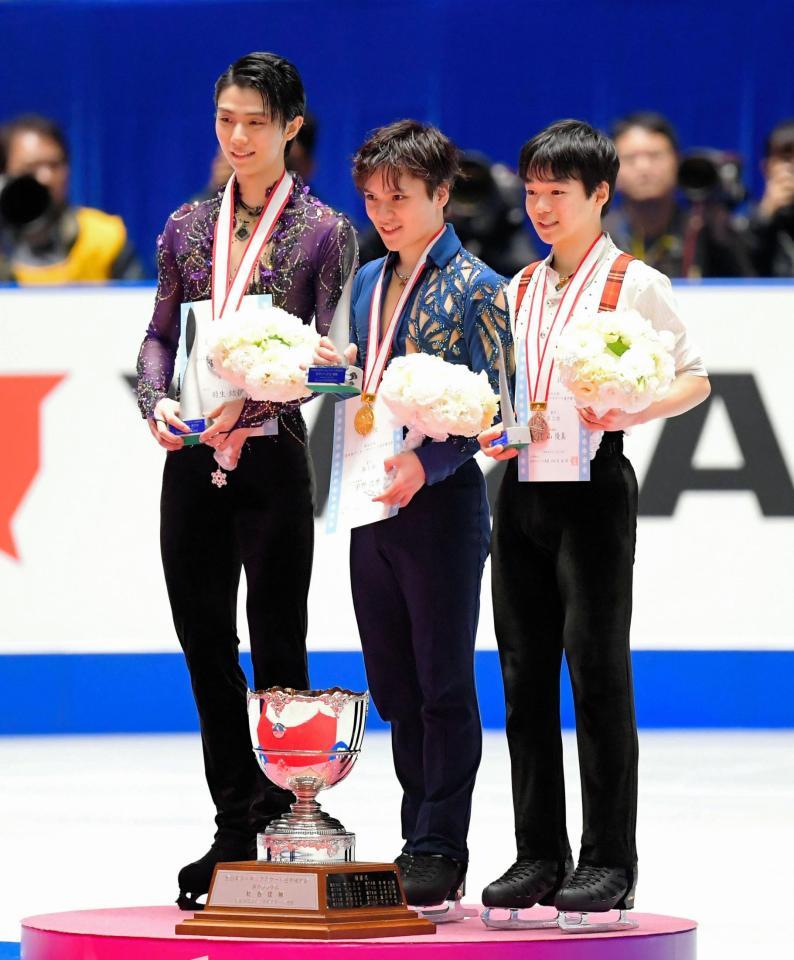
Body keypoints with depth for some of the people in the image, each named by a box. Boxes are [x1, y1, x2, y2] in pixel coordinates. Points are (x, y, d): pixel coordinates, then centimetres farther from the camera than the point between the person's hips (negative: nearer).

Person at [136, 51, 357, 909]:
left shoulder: (323, 233, -1)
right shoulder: (187, 228, 12)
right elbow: (161, 332, 12)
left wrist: (248, 402, -21)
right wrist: (157, 401, -8)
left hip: (271, 454, -5)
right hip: (193, 459, 5)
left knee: (277, 651, -2)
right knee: (206, 646, 7)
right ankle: (234, 833, 16)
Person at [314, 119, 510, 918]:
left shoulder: (474, 288, -7)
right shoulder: (367, 284, 14)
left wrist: (424, 466, -25)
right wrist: (334, 367, 0)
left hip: (441, 501, -7)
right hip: (371, 501, 7)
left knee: (444, 687, -2)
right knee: (394, 686, 11)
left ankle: (439, 861, 2)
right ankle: (422, 846, 19)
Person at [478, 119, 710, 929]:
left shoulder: (634, 285, -2)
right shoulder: (518, 292, 14)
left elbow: (693, 380, -2)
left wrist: (628, 411, -18)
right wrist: (490, 430, -1)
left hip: (593, 487, -6)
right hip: (522, 489, 6)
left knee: (597, 671, -5)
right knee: (524, 673, 6)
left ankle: (608, 862, -1)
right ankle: (539, 855, 11)